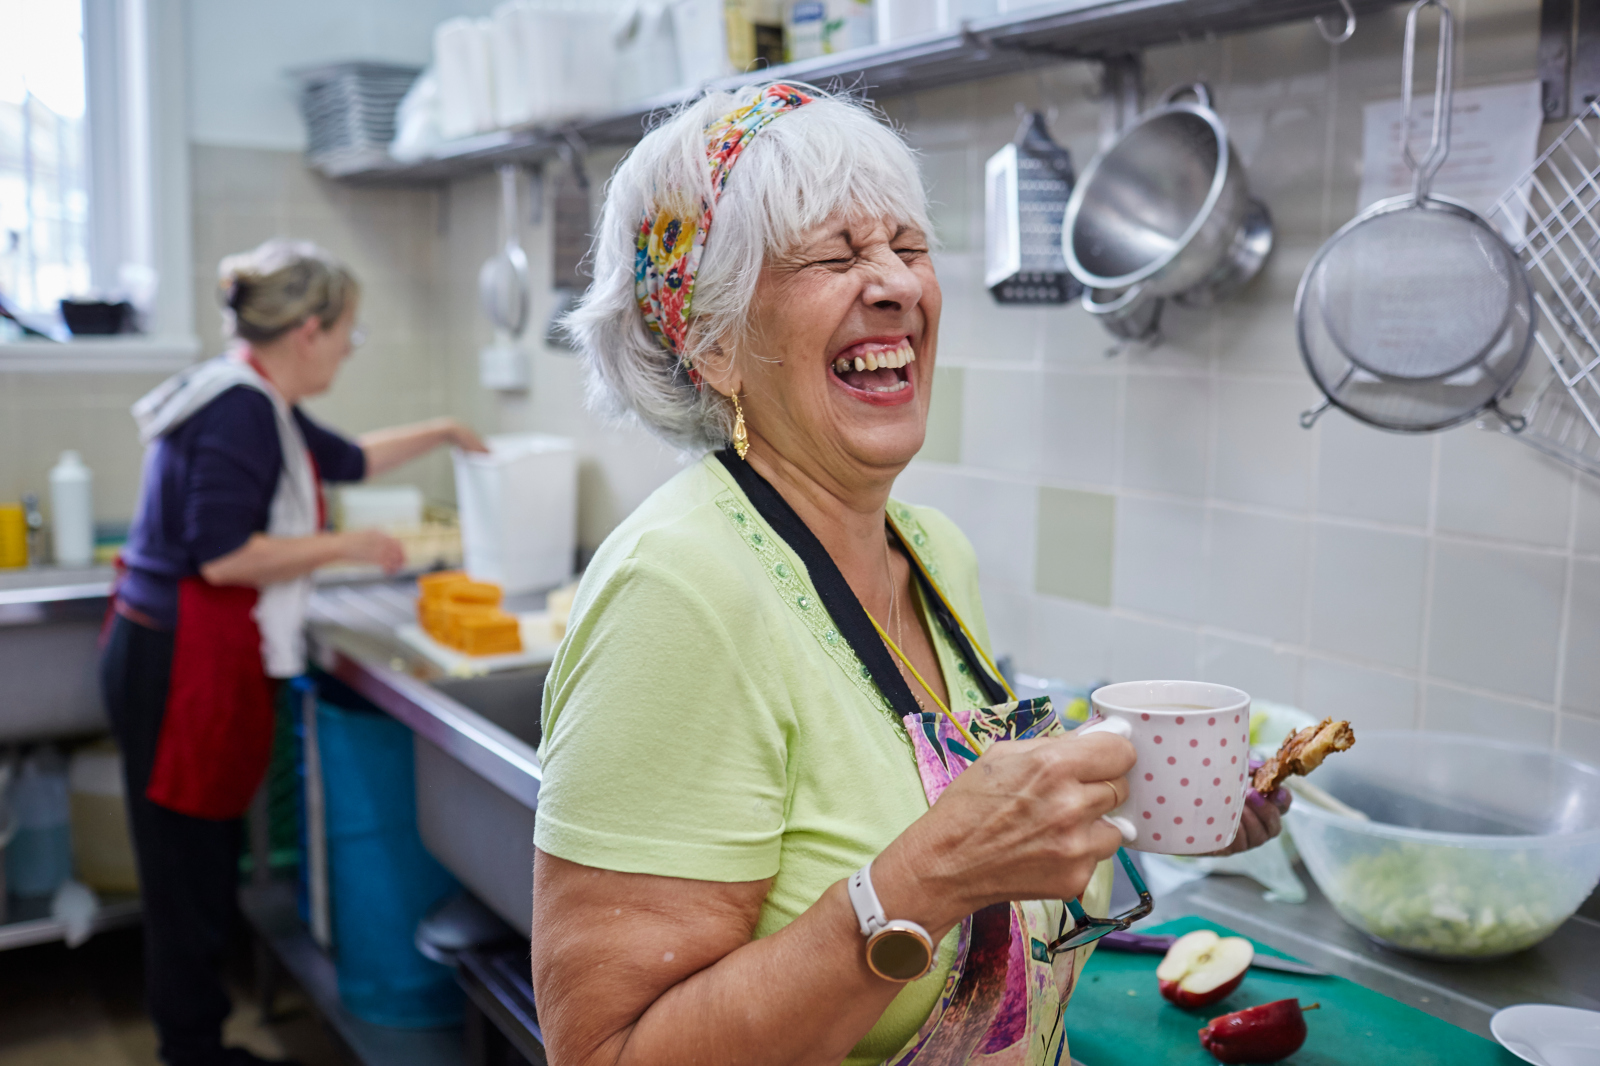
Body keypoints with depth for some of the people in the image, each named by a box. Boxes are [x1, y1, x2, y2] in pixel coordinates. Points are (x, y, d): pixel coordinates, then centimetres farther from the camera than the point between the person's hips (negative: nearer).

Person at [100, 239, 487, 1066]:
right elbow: (222, 556, -24)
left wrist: (439, 434, 34)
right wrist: (346, 546, -15)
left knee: (204, 864, 16)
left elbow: (346, 459, 30)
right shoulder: (238, 412, -18)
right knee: (188, 867, 2)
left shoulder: (260, 403, 14)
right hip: (182, 666, -10)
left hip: (201, 662, 10)